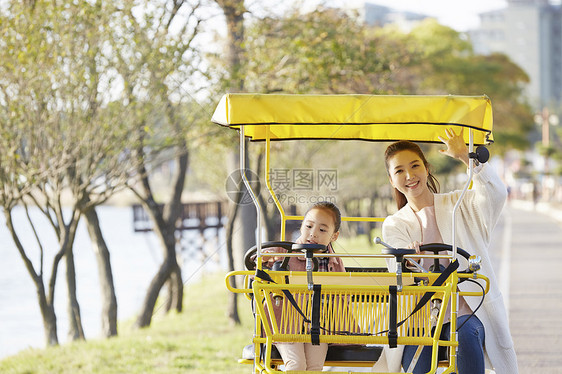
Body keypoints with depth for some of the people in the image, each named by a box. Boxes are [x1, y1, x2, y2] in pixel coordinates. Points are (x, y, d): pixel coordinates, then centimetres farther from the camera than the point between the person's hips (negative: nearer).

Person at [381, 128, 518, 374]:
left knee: (466, 336, -34)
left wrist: (465, 156, -17)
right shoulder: (394, 225, 13)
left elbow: (496, 194, -12)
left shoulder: (459, 204, 10)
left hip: (465, 310, 0)